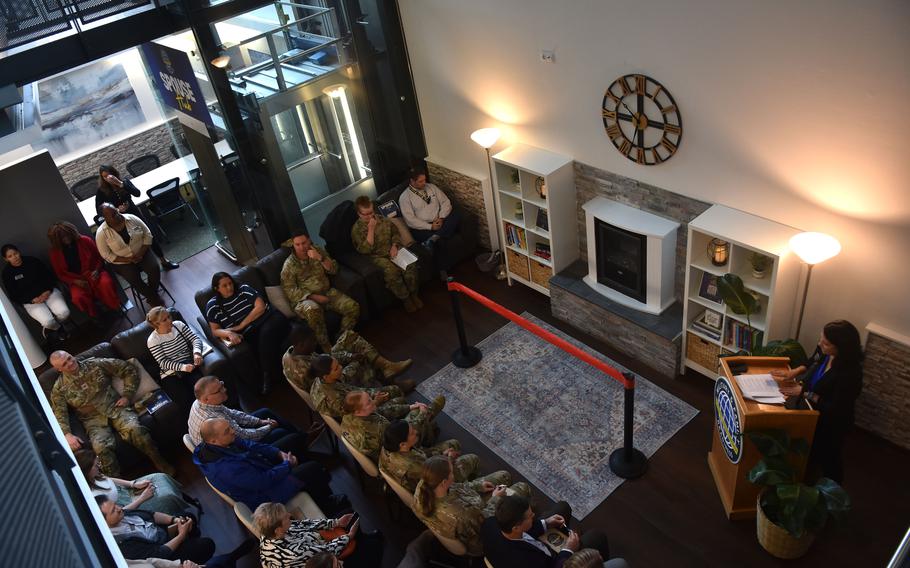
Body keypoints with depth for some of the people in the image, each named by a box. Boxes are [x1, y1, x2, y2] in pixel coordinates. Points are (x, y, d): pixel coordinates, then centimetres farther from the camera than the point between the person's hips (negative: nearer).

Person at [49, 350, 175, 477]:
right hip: (94, 420, 0)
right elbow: (59, 415, 2)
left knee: (134, 429, -33)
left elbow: (129, 370, 7)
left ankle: (161, 464, -17)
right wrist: (67, 435, -16)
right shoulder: (59, 389, 5)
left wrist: (127, 395, -1)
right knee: (100, 447, -34)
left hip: (116, 408, 0)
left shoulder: (95, 364, 4)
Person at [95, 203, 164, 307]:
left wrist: (141, 253, -15)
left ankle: (153, 294, 2)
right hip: (121, 262, -2)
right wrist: (128, 259, -19)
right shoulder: (101, 233, -14)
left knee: (154, 269, -24)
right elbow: (107, 255, -12)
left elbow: (147, 234, -3)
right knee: (134, 279, -27)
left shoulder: (132, 219, -7)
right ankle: (154, 298, -3)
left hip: (142, 254, 2)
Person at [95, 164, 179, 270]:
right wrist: (117, 210, -24)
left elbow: (137, 193, -21)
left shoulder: (124, 182, -4)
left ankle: (164, 261, 22)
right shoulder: (102, 191, -8)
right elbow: (99, 211, -10)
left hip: (135, 214, 2)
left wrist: (120, 183, -30)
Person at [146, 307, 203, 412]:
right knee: (185, 399, -28)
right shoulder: (152, 340, -2)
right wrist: (181, 367, -25)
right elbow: (163, 363, -8)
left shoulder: (178, 325, 8)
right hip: (171, 375, -3)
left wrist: (197, 352, -19)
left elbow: (195, 338, 3)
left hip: (190, 366, 3)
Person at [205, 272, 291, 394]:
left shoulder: (244, 289, 7)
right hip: (247, 333, 1)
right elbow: (215, 330, 7)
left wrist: (240, 326, -9)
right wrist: (229, 333, -17)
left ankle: (268, 377, -24)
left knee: (266, 333, -34)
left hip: (268, 318, 0)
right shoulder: (212, 306, 9)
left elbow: (261, 306, -3)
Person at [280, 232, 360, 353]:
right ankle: (327, 348, -28)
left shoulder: (318, 251, 7)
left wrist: (320, 258, -17)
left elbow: (334, 270, 2)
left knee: (353, 307, -18)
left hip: (327, 292, 4)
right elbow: (289, 290, -9)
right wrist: (313, 297, -19)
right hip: (305, 298, -4)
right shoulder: (289, 265, -4)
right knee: (313, 310, -41)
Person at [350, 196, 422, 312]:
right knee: (391, 271, -35)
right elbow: (365, 250, -16)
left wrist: (394, 246, -4)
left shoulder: (382, 219, 6)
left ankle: (413, 293, -6)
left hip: (392, 250, 4)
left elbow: (395, 232, 16)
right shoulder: (357, 229, -7)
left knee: (410, 264, -26)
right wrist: (371, 229, -20)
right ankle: (405, 298, -15)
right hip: (377, 257, -4)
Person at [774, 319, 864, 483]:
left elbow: (834, 408, -29)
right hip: (811, 414, 6)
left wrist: (804, 392, -26)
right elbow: (811, 364, 7)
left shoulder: (850, 373, -35)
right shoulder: (824, 351, -16)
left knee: (828, 460, 19)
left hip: (831, 425, -6)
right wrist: (795, 372, -9)